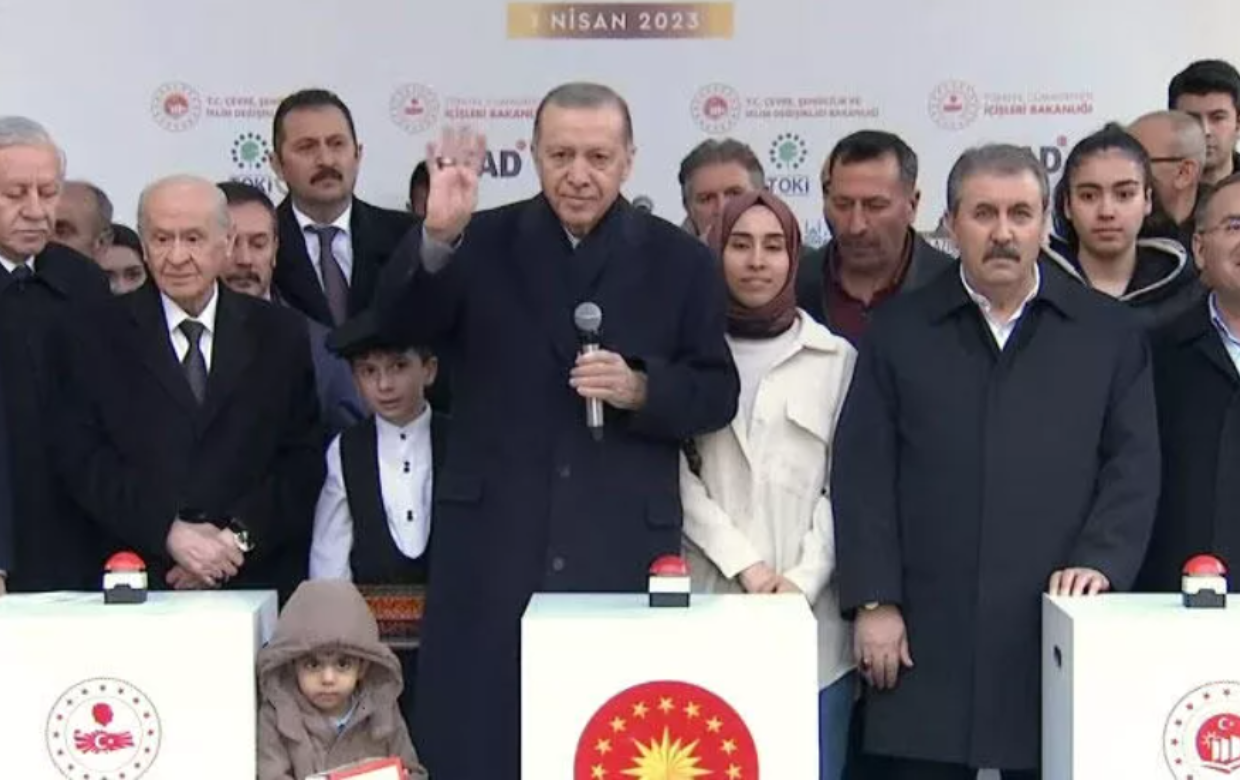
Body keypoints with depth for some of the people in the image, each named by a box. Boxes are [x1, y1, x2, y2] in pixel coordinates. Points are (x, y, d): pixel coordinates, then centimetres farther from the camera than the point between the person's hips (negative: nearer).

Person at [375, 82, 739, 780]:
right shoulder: (484, 244, 5)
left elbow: (718, 394, 6)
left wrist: (642, 389, -14)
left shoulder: (680, 260, 6)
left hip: (625, 548, 0)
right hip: (495, 544, 0)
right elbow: (404, 326, -10)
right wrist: (436, 236, -28)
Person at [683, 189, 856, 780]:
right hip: (708, 610, 0)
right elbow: (676, 474, 1)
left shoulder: (836, 358, 7)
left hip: (811, 619, 1)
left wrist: (803, 579, -8)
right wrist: (743, 563, -9)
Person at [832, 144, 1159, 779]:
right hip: (925, 639, 0)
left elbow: (1133, 468, 6)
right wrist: (873, 601, -3)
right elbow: (862, 473, 4)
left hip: (1058, 630, 0)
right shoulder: (899, 333, 9)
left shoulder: (1110, 334, 10)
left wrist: (1101, 561, -10)